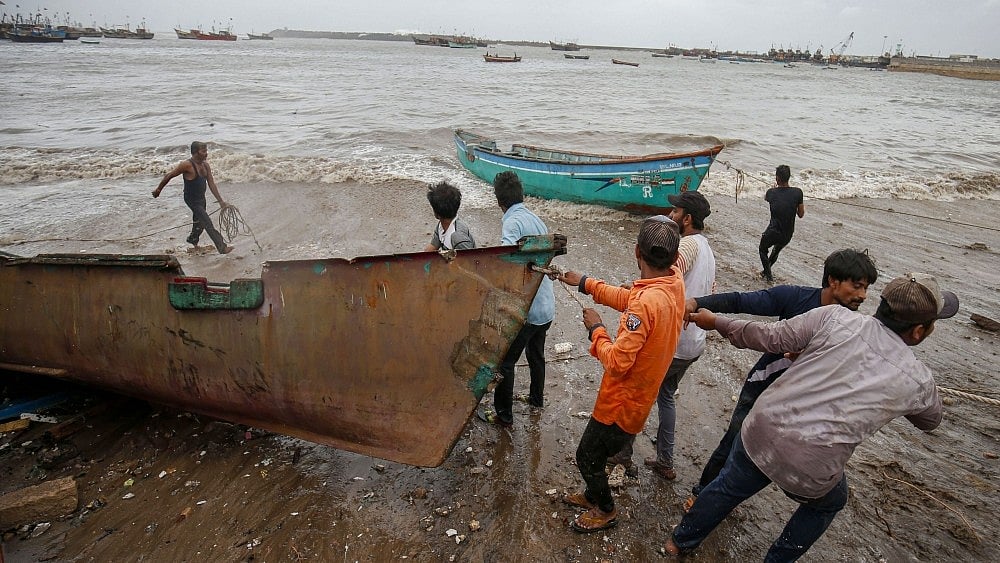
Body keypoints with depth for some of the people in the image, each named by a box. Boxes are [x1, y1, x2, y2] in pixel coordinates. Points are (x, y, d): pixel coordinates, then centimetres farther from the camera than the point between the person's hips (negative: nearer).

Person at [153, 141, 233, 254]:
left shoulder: (205, 165, 0)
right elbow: (168, 176, -12)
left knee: (200, 222, 24)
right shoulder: (187, 165, -22)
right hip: (192, 200, -8)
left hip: (201, 198, 8)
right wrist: (158, 190, -3)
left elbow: (212, 184, 0)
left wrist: (220, 201, -6)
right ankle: (222, 247, -16)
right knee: (208, 223, -14)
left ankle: (193, 239, 50)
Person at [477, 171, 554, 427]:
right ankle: (536, 398, 47)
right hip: (547, 306, 9)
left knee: (504, 362, 9)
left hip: (525, 309, -8)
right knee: (536, 354, 28)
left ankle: (503, 414, 22)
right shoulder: (536, 219, 8)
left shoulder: (512, 222, -18)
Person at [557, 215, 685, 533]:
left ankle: (606, 510, 38)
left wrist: (595, 329, -15)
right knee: (595, 451, 27)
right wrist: (585, 284, 7)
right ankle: (593, 496, 49)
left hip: (622, 403, -8)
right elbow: (628, 299, 7)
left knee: (586, 456, 15)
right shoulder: (674, 281, -9)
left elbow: (617, 362, -31)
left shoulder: (647, 301, -35)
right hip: (640, 396, 8)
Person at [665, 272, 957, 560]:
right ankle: (778, 558, 50)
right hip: (809, 471, -1)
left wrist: (717, 322, 6)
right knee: (829, 502, 36)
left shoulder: (836, 318, -8)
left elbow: (771, 338, -7)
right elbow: (930, 421, 20)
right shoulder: (918, 381, -2)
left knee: (728, 487, 29)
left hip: (760, 434, 1)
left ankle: (680, 542, 50)